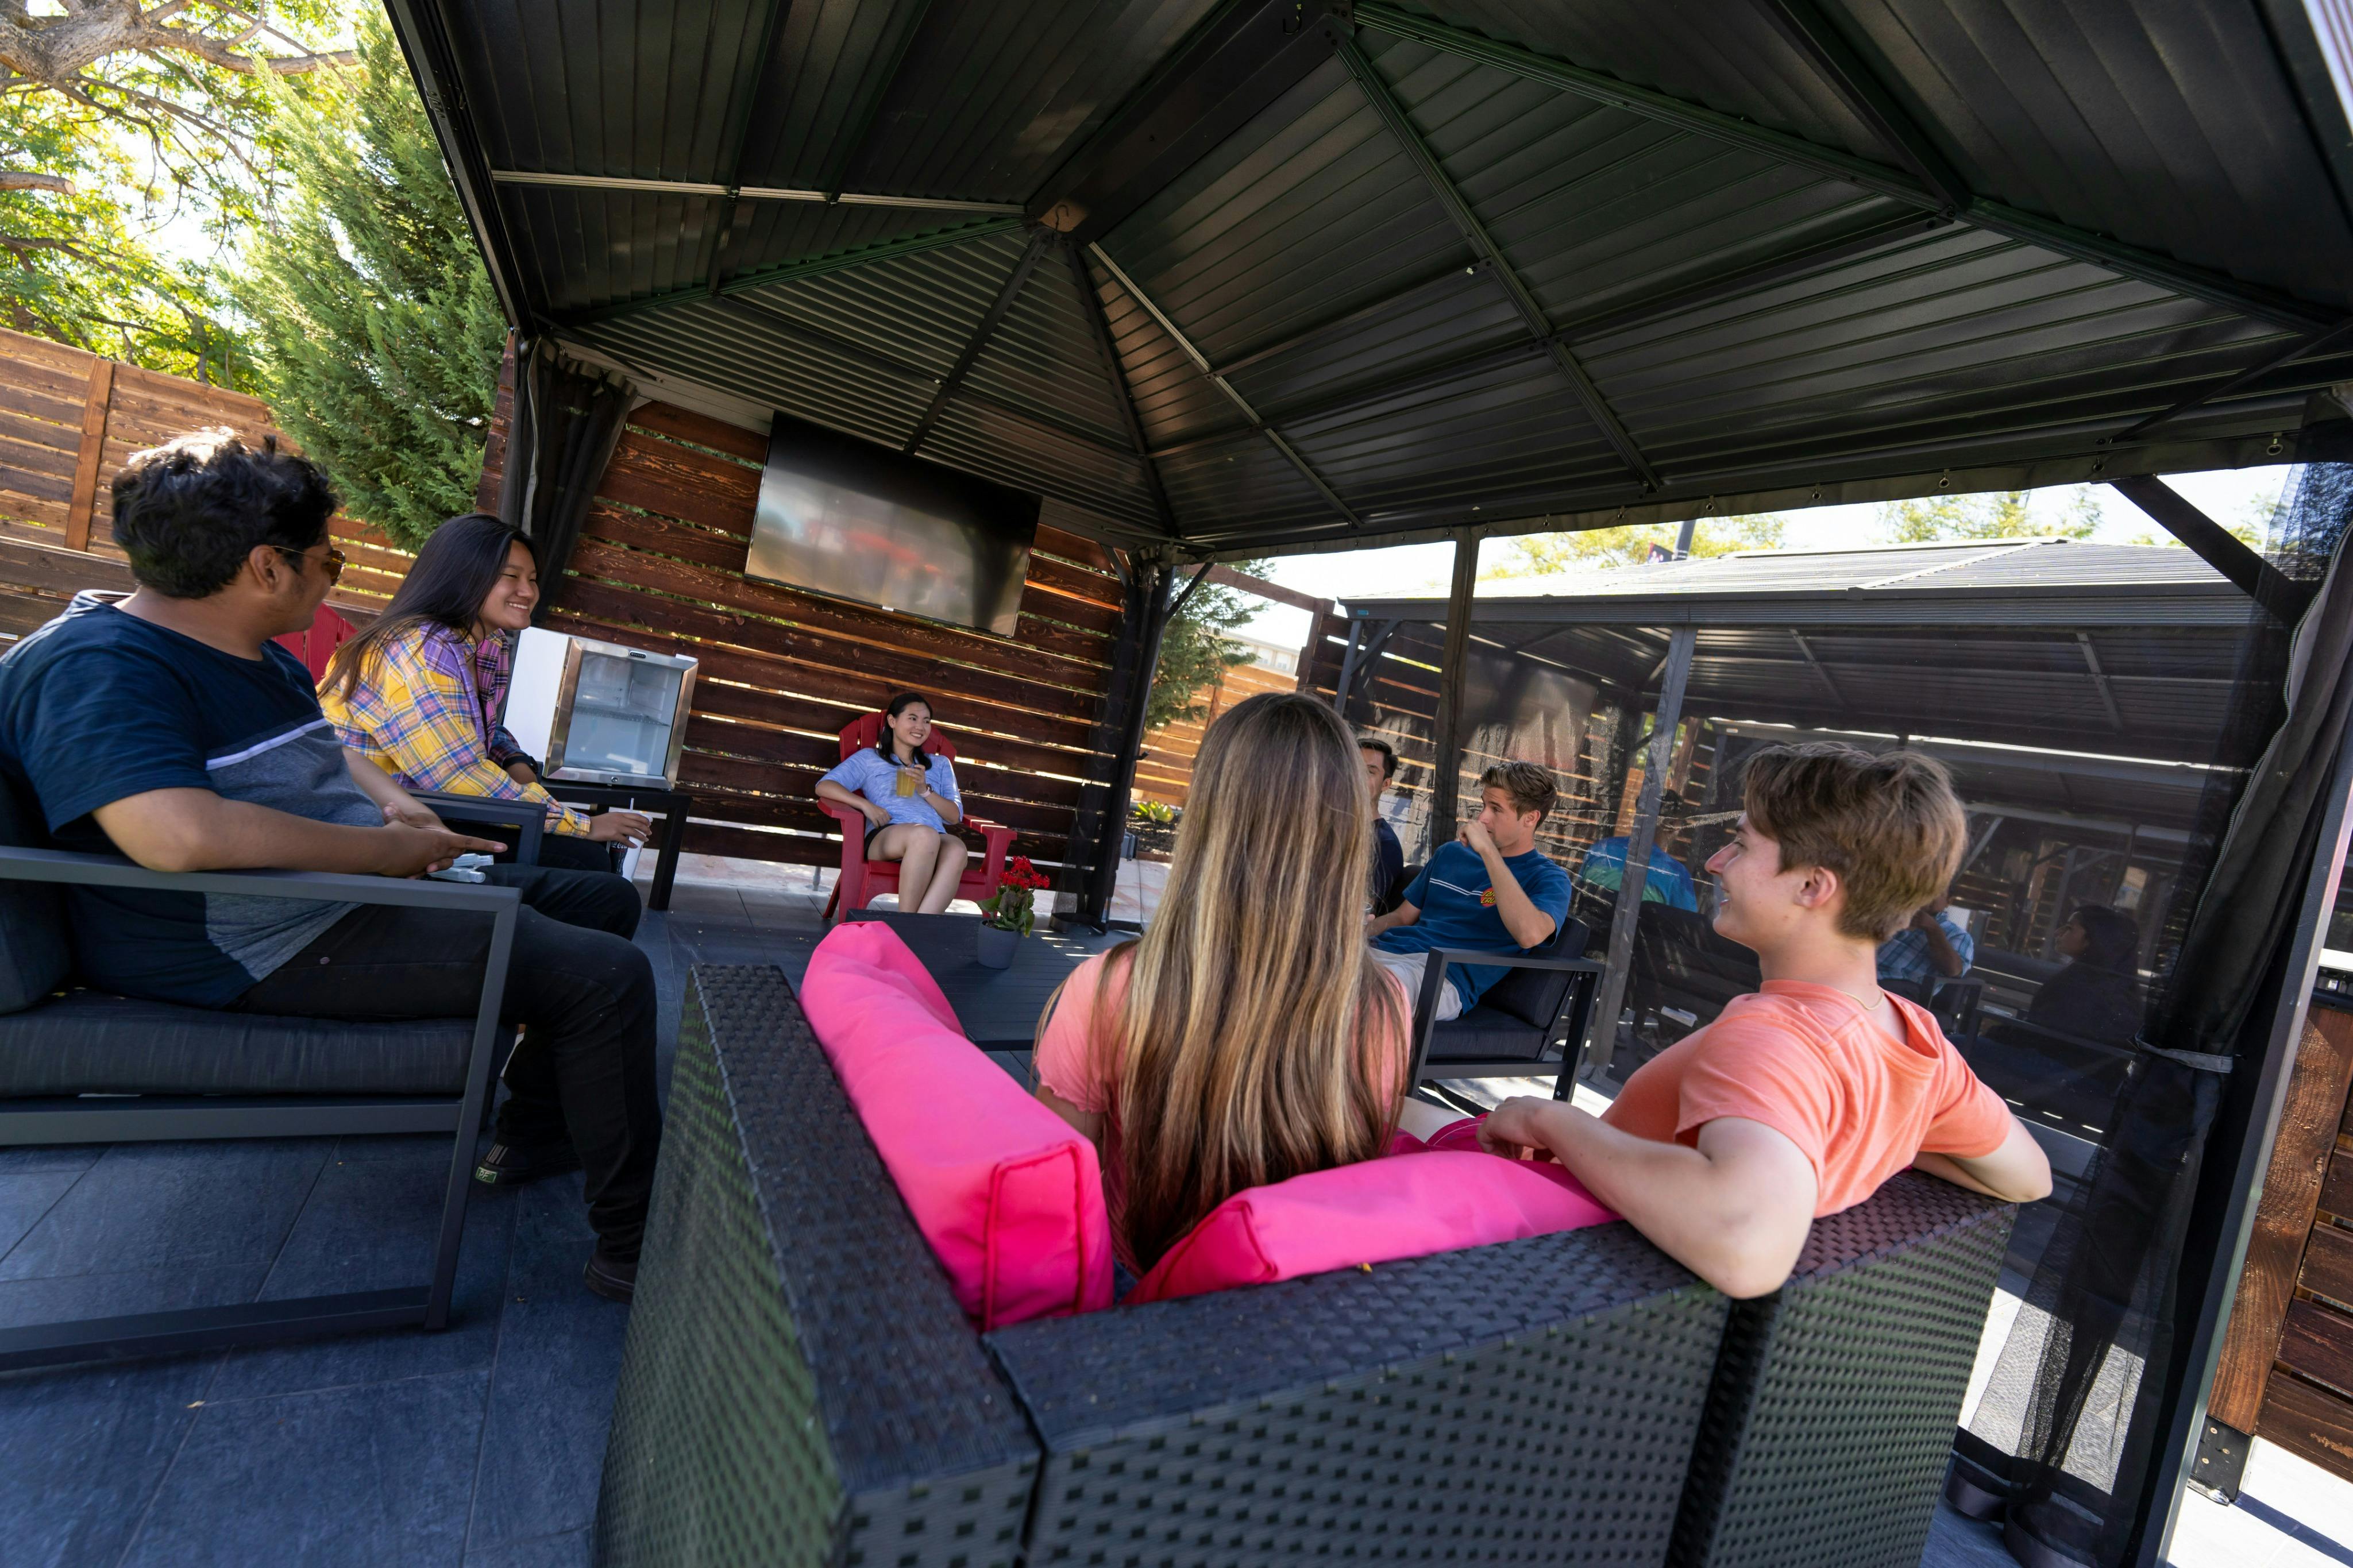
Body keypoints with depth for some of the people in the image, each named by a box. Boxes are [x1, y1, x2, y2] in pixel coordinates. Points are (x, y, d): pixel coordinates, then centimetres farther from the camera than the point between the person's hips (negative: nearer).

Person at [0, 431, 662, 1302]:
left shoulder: (261, 657, 14)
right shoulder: (99, 668, -19)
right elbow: (181, 834, -35)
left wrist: (396, 802, 8)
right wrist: (387, 848, -24)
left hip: (369, 887, 11)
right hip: (274, 946, -11)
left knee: (605, 901, 14)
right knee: (607, 977, -23)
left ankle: (534, 1132, 19)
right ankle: (631, 1247, -10)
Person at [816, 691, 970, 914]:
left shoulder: (940, 765, 34)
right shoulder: (869, 758, 27)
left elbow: (955, 816, 21)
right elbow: (824, 786, 12)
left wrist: (925, 790, 3)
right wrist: (866, 805, -4)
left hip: (936, 841, 3)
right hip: (884, 836, -2)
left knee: (957, 848, -38)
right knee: (925, 834, -41)